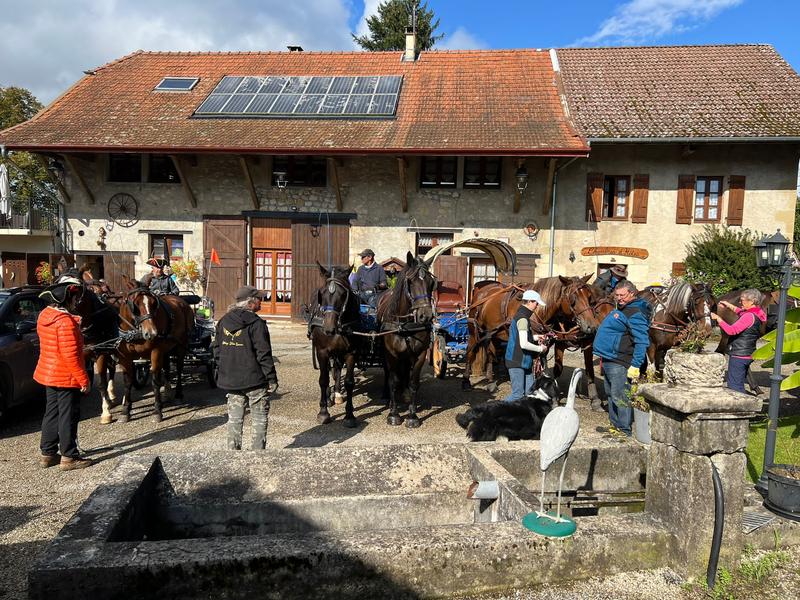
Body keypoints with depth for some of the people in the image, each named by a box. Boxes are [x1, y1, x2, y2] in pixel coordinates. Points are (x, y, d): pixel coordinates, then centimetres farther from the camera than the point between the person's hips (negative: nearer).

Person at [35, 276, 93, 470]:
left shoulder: (45, 316, 5)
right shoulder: (65, 321, -23)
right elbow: (70, 355, -24)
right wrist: (83, 379, -18)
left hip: (48, 373, 9)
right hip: (66, 377, -9)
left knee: (52, 413, 18)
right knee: (68, 416, 2)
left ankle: (48, 453, 27)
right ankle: (69, 457, 11)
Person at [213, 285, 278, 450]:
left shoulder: (223, 321, 6)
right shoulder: (256, 323, -15)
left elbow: (217, 350, 11)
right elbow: (263, 354, -16)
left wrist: (223, 371, 19)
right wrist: (272, 379, -11)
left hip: (230, 380, 6)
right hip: (255, 380, -6)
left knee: (234, 418, 15)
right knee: (260, 418, 8)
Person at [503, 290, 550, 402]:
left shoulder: (521, 315, 11)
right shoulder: (523, 319, -19)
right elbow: (524, 344, -26)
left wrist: (535, 337, 13)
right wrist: (540, 348, -12)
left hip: (524, 360, 10)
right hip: (517, 362, -10)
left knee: (529, 391, 13)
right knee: (518, 394, -4)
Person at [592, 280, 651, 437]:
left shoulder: (635, 314, -16)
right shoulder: (620, 309, 16)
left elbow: (642, 342, -22)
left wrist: (635, 365, -26)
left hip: (619, 364, -11)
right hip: (608, 360, 11)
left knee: (619, 396, -5)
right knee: (611, 394, 19)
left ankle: (624, 430, 5)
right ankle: (615, 424, 31)